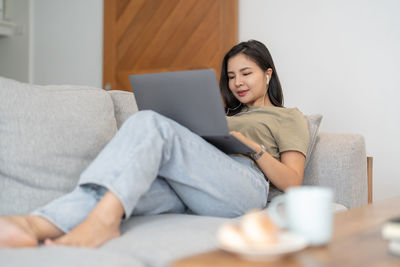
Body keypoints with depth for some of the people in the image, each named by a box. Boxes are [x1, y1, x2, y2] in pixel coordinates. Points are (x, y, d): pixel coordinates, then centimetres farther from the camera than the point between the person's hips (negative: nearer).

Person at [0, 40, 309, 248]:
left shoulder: (290, 118, 23)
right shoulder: (229, 115, 40)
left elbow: (292, 183, 7)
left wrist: (254, 147, -5)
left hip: (244, 188, -5)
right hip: (193, 192, 5)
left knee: (151, 122, -27)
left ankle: (104, 217, -48)